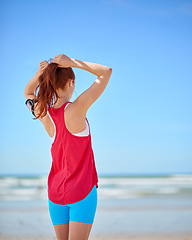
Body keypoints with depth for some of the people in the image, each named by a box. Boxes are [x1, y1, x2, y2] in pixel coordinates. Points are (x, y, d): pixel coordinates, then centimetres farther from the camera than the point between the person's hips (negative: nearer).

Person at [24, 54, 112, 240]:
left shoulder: (43, 114, -3)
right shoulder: (77, 108, -17)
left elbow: (28, 93, 22)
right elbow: (106, 72, -9)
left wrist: (40, 73, 3)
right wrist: (72, 63, -12)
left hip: (56, 192, 5)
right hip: (82, 190, -5)